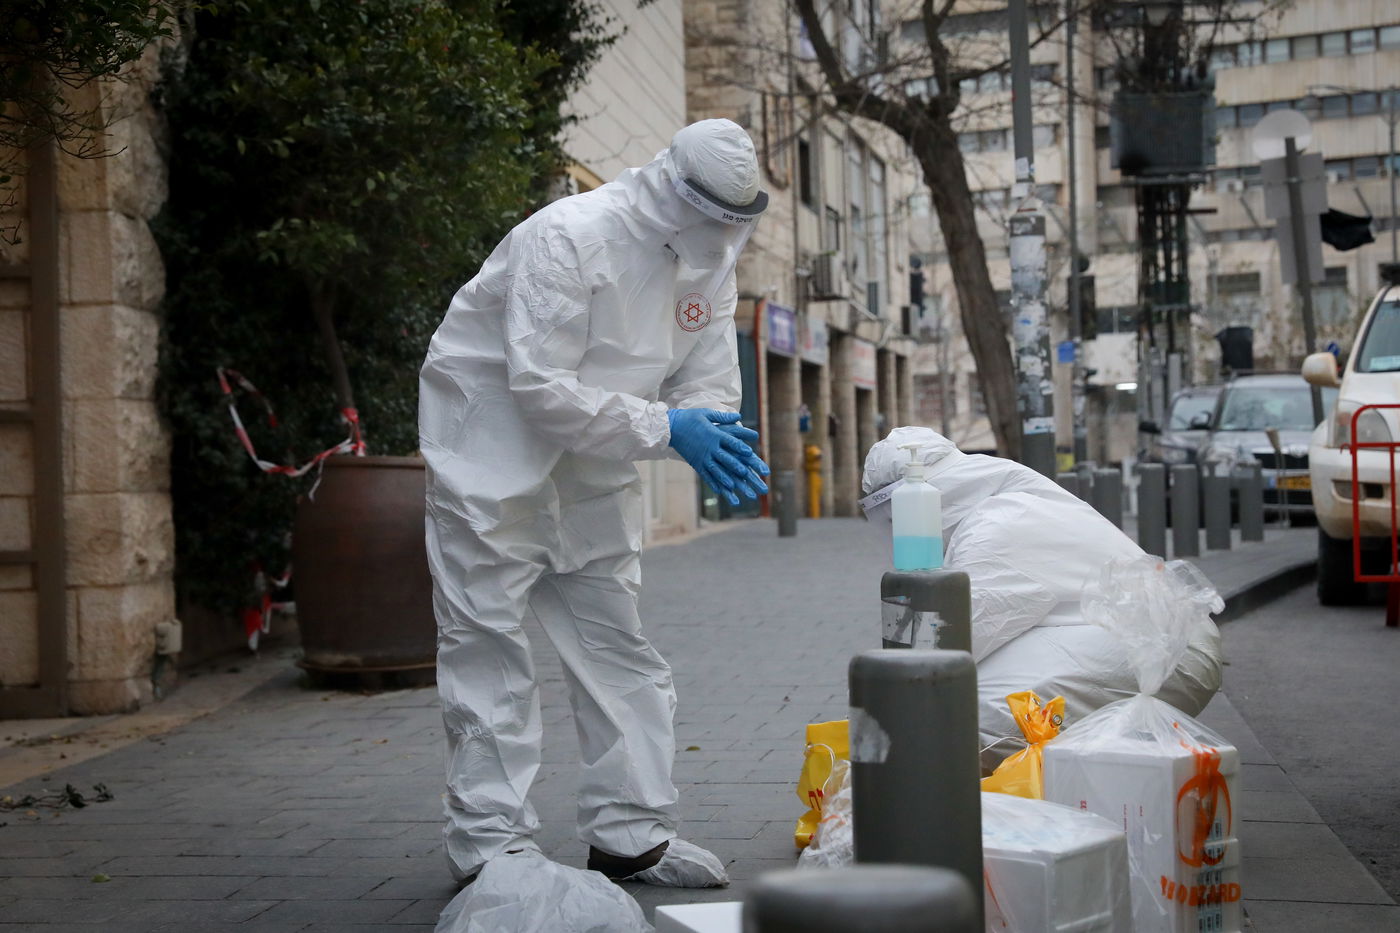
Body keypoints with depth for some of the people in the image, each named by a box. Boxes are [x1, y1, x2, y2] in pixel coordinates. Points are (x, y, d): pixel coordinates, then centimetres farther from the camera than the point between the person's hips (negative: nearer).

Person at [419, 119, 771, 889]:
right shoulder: (569, 239, -27)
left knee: (615, 639, 9)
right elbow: (541, 386, -31)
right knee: (488, 639, -5)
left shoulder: (710, 261, -3)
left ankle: (630, 833, 18)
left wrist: (719, 440, -24)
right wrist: (664, 427, -35)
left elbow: (708, 382, 0)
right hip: (494, 443, -7)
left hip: (592, 462, 8)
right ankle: (490, 844, 3)